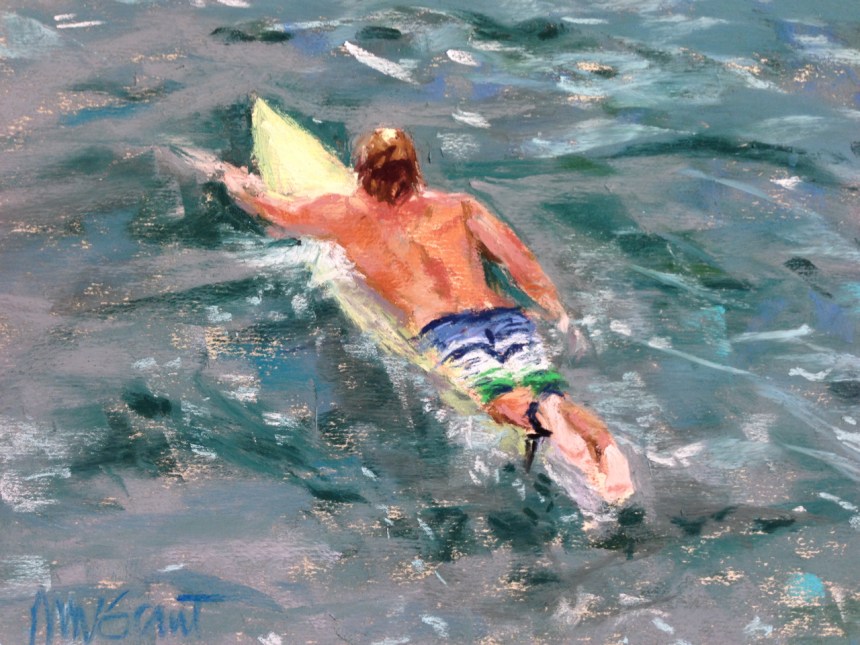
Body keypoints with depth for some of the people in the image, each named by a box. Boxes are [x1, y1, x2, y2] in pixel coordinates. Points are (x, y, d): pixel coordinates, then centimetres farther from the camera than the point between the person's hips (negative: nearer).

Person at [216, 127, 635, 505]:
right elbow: (519, 259, 14)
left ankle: (544, 418, -59)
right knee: (548, 393, -17)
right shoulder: (460, 206, 27)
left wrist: (238, 181, 58)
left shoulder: (346, 215, 22)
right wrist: (562, 319, 17)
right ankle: (604, 444, -49)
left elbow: (263, 205, 36)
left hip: (442, 328, -3)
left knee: (504, 398, -26)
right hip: (508, 317, 3)